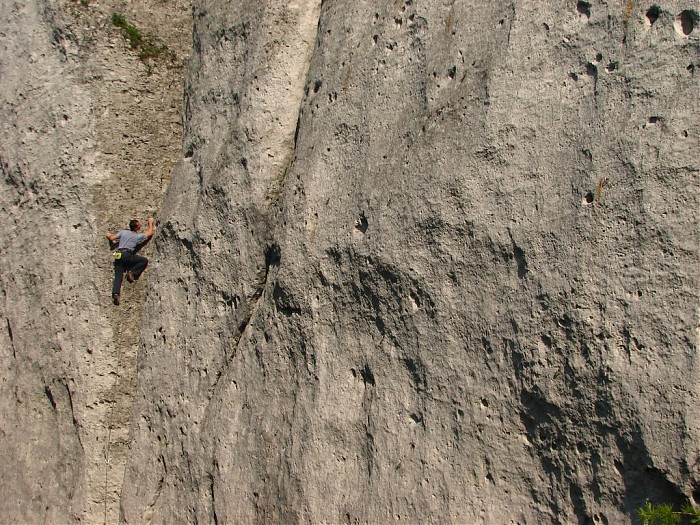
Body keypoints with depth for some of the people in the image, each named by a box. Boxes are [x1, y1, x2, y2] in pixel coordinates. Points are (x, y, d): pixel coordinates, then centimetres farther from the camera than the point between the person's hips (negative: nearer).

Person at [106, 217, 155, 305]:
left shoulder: (123, 232, 14)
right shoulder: (138, 236, 6)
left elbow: (112, 238, 14)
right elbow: (150, 233, 17)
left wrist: (110, 235, 36)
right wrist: (150, 223, 29)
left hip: (118, 256, 5)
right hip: (126, 255, -5)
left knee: (118, 276, -1)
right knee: (144, 260, 1)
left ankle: (115, 293, -18)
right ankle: (132, 273, -8)